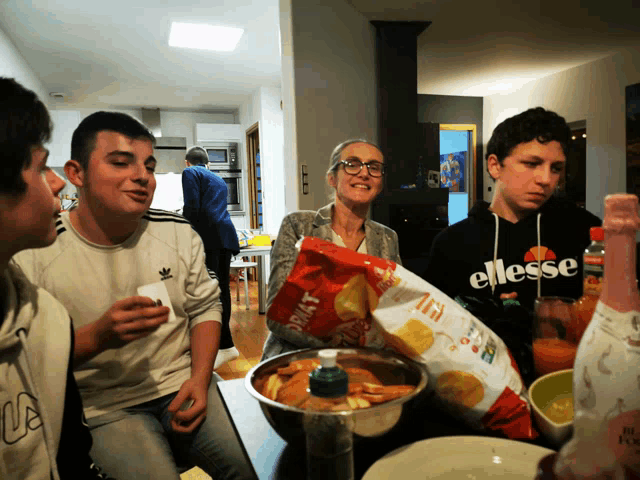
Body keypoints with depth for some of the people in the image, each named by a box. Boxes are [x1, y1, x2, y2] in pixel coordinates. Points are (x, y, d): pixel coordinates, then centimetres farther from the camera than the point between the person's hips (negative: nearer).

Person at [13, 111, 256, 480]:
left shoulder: (180, 233, 0)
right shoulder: (34, 253, -10)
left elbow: (205, 307, 6)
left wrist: (199, 379, -8)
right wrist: (98, 337, -24)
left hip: (184, 389, 3)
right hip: (105, 407, -2)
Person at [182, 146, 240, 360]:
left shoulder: (190, 173, 6)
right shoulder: (218, 179, 28)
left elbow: (192, 207, -9)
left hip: (209, 236, -8)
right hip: (226, 236, 8)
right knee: (222, 288, 10)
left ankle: (225, 345, -7)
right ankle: (223, 342, 18)